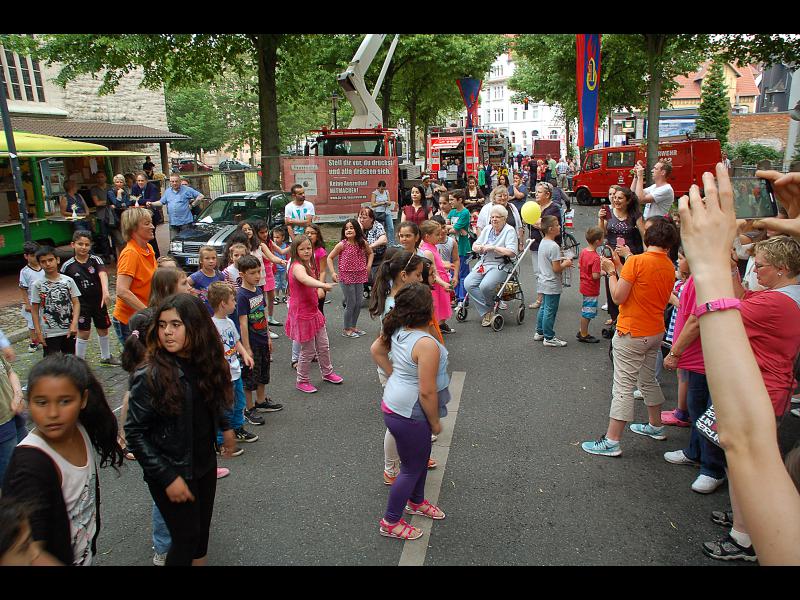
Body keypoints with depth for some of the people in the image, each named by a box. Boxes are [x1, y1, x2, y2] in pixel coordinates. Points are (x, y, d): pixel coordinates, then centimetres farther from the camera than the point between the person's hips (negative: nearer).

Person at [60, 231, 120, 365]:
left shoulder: (95, 260, -7)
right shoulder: (68, 266, -6)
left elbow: (102, 274, -25)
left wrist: (105, 291, -42)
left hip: (99, 301, 2)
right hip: (81, 304, -2)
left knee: (103, 329, 15)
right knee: (84, 333, -2)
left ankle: (106, 357, 34)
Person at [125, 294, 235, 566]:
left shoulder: (206, 364, -6)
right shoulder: (150, 378, -22)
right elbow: (135, 433, -18)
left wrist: (224, 425, 12)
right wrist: (168, 478, -20)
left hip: (205, 465, 5)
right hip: (172, 474, -5)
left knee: (202, 529, 19)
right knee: (186, 537, 5)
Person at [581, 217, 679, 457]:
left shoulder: (637, 261, -19)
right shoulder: (669, 266, 4)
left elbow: (618, 297, -18)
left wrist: (611, 272, -5)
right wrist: (620, 268, 9)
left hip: (632, 334, -8)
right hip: (656, 331, 8)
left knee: (623, 387, -4)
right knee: (649, 380, 24)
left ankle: (612, 441, 2)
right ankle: (655, 426, 40)